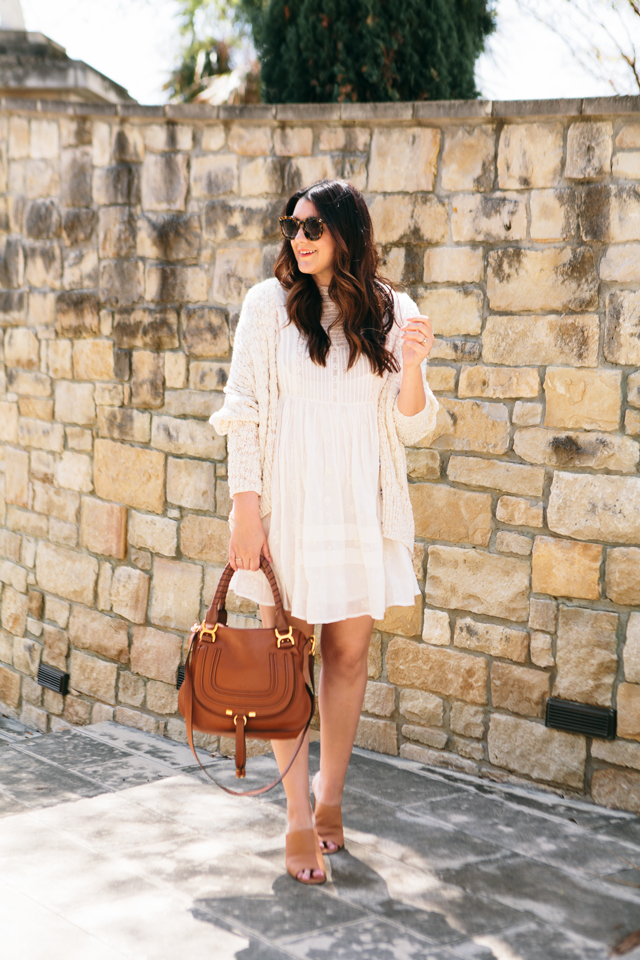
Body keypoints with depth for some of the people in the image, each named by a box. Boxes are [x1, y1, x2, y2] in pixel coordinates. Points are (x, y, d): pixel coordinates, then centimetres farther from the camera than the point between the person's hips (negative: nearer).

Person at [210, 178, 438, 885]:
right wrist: (245, 509, -9)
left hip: (361, 508, 2)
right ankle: (299, 816, 12)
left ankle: (330, 798, 25)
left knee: (349, 652, 8)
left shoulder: (392, 312, 5)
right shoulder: (269, 303, 0)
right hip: (287, 503, -2)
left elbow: (411, 426, 6)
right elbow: (244, 412, -1)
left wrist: (413, 367, -13)